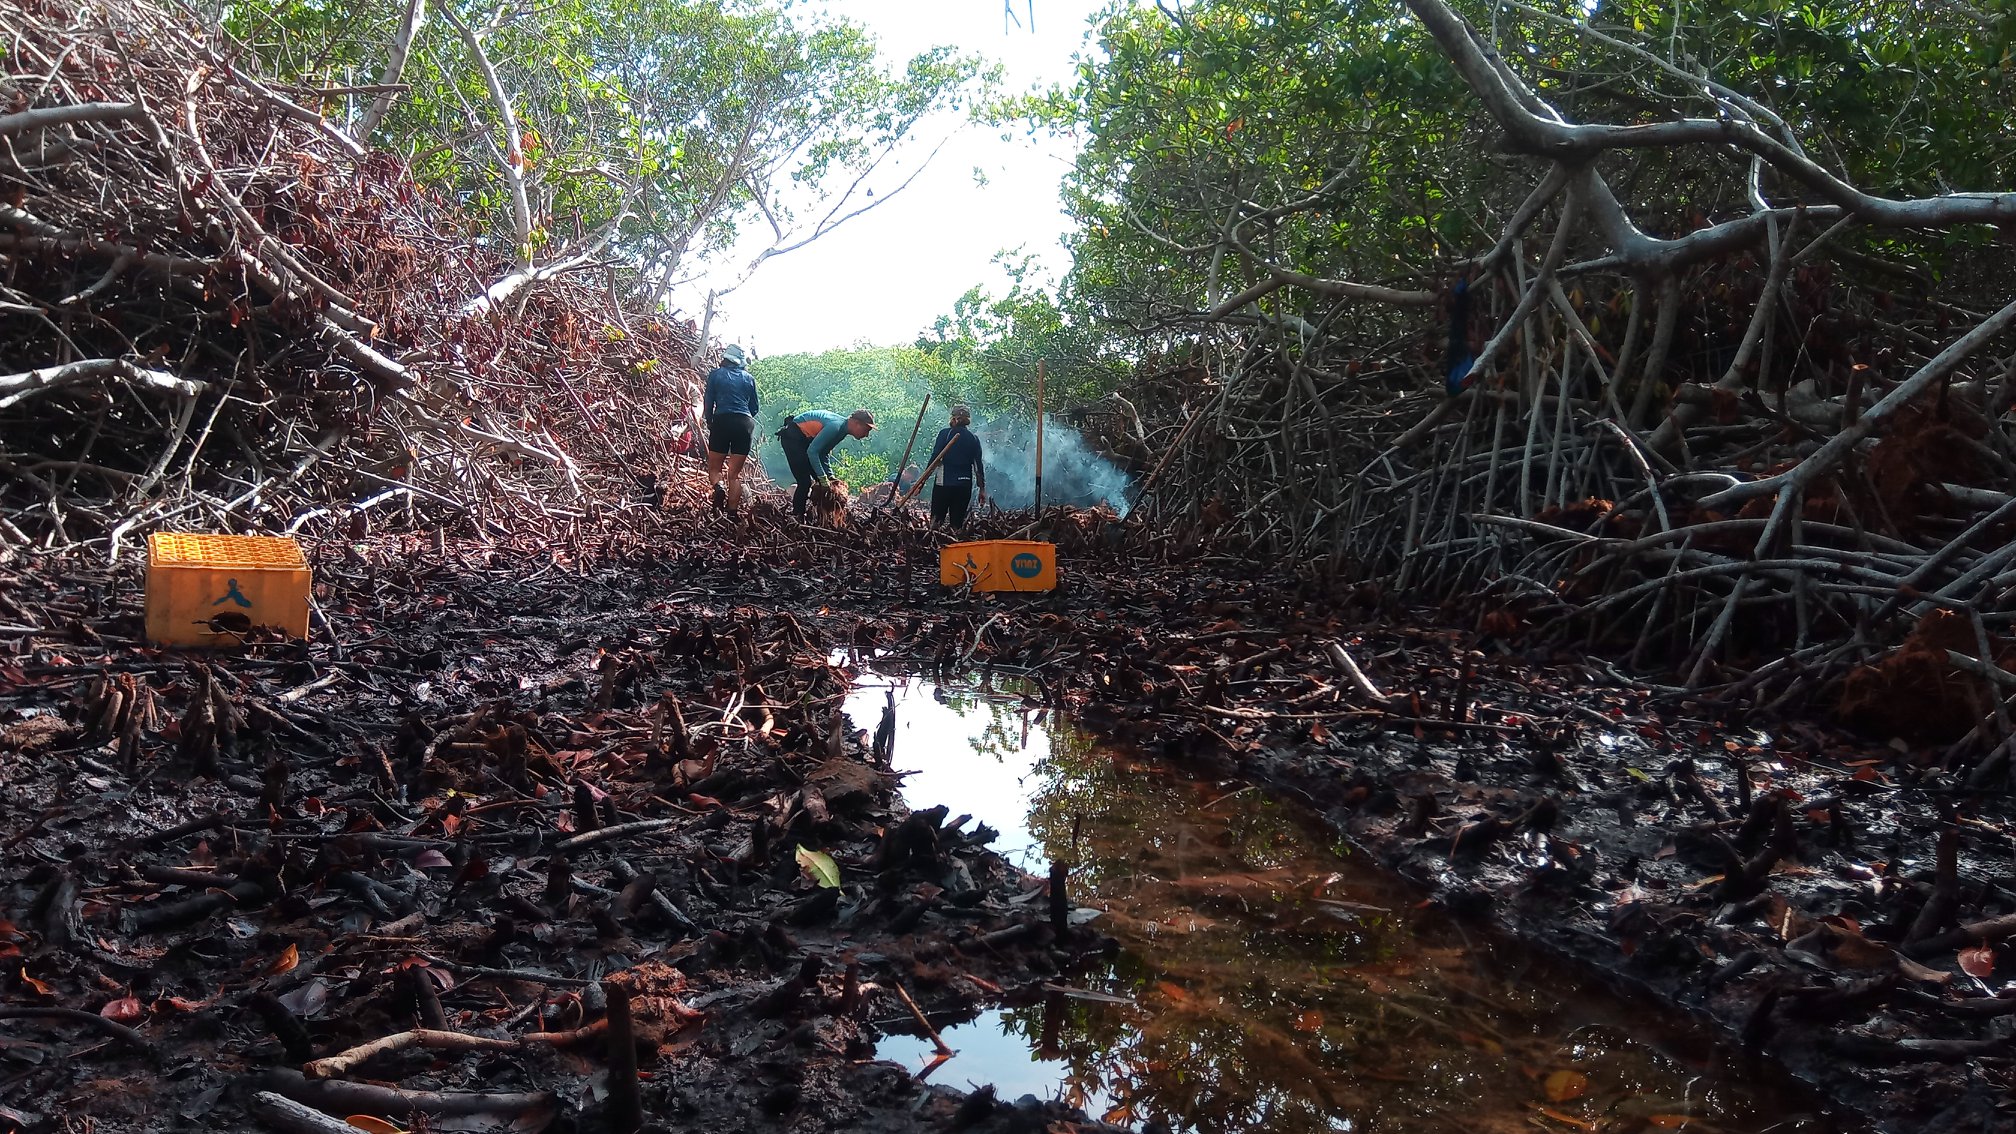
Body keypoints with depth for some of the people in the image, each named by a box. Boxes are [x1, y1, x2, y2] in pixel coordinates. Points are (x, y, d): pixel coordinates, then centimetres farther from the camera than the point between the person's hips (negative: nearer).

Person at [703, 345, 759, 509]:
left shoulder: (715, 374, 8)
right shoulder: (748, 378, 12)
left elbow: (708, 403, 4)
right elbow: (755, 407, 17)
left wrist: (709, 423, 17)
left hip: (722, 421, -2)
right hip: (745, 424, 2)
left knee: (714, 468, 10)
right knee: (735, 474, 4)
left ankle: (718, 488, -22)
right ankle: (732, 512, -4)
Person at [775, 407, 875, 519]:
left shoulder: (843, 429, 2)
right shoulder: (835, 426, -29)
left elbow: (823, 453, 9)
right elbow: (812, 451, -31)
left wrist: (830, 477, 1)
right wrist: (823, 478, -28)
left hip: (806, 438, 10)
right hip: (793, 437, -10)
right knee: (805, 481, -14)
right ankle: (797, 516, -6)